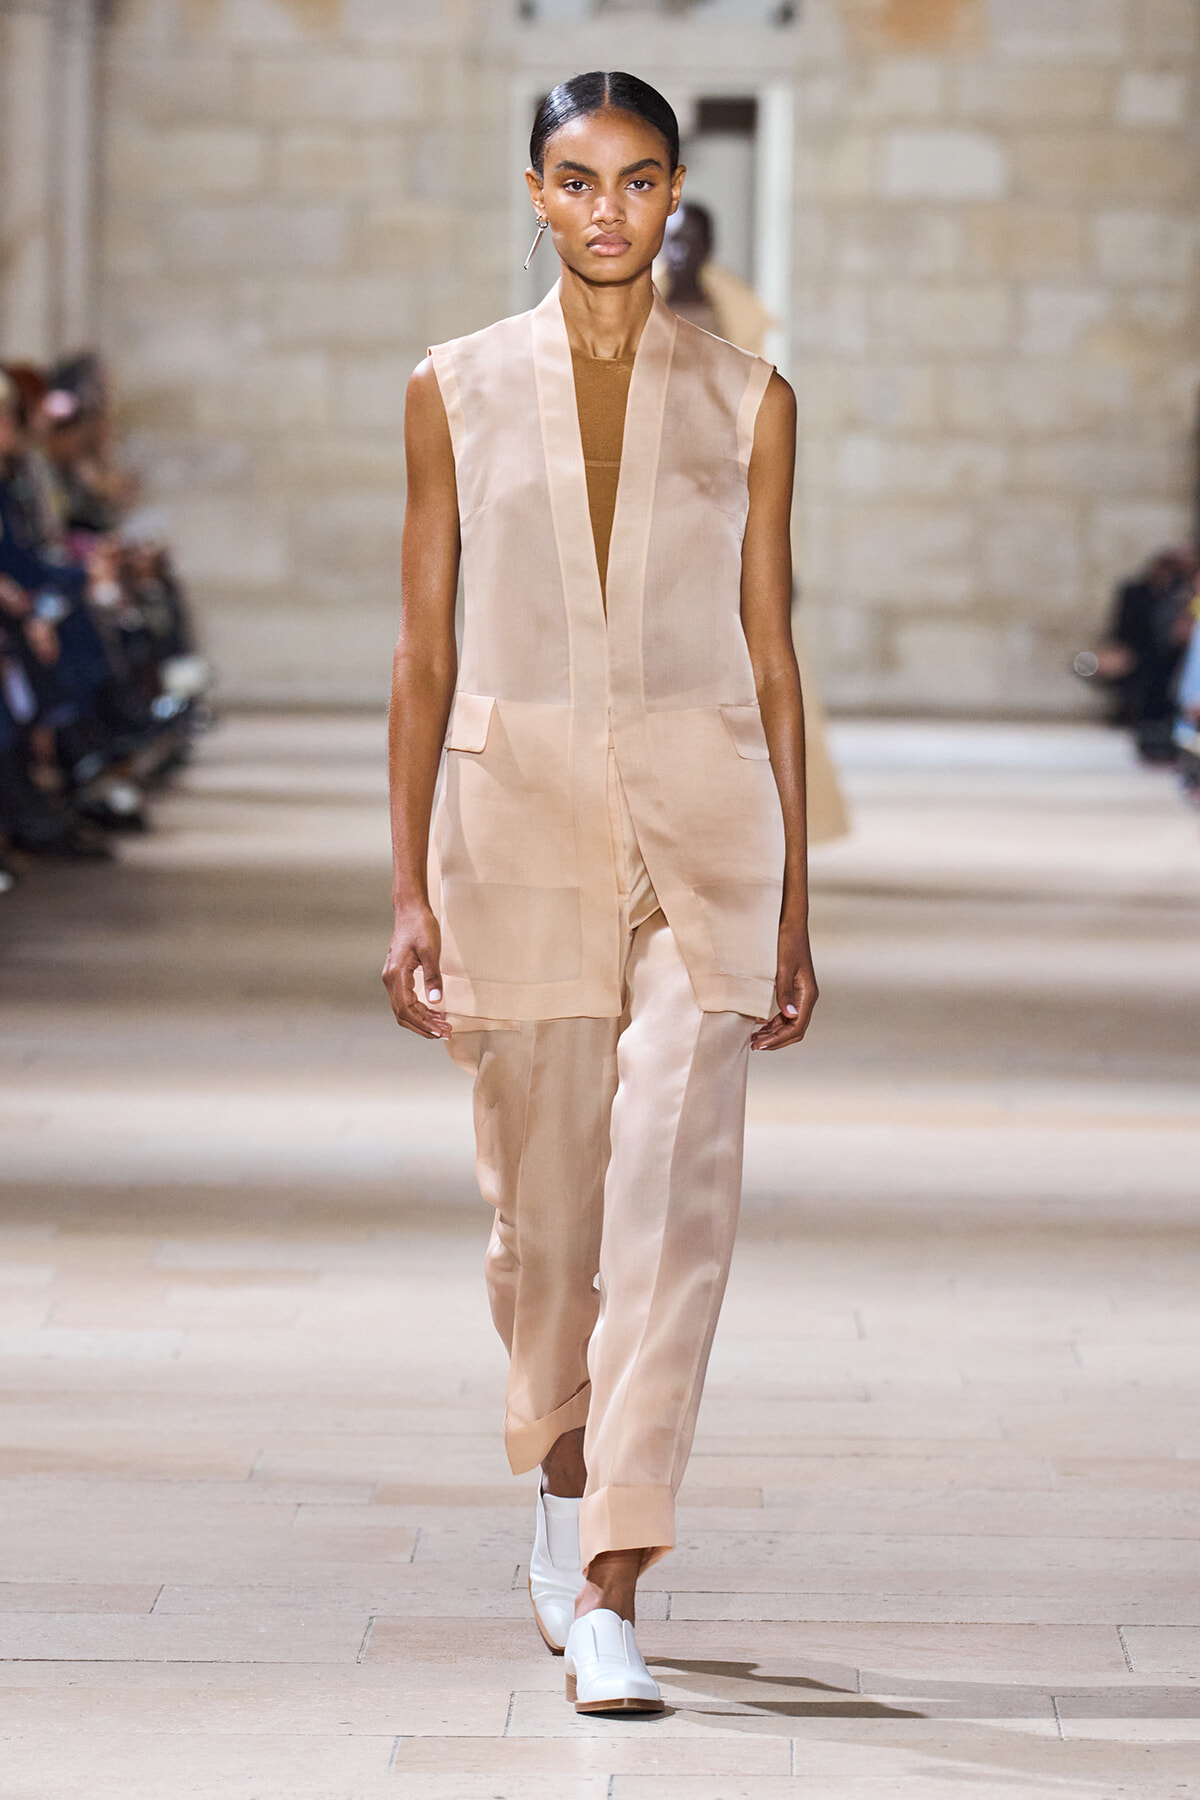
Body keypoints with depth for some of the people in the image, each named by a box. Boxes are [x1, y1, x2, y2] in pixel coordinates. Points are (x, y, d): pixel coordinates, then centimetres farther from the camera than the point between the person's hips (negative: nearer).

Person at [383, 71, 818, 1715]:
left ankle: (608, 1593, -12)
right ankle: (566, 1500, 37)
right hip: (517, 813, 1)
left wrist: (793, 908, 6)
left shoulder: (748, 402, 4)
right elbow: (426, 653, 5)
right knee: (542, 1205, 10)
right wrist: (410, 889, 0)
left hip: (701, 819, -1)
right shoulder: (458, 392, 4)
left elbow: (772, 656, 7)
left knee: (673, 1201, -12)